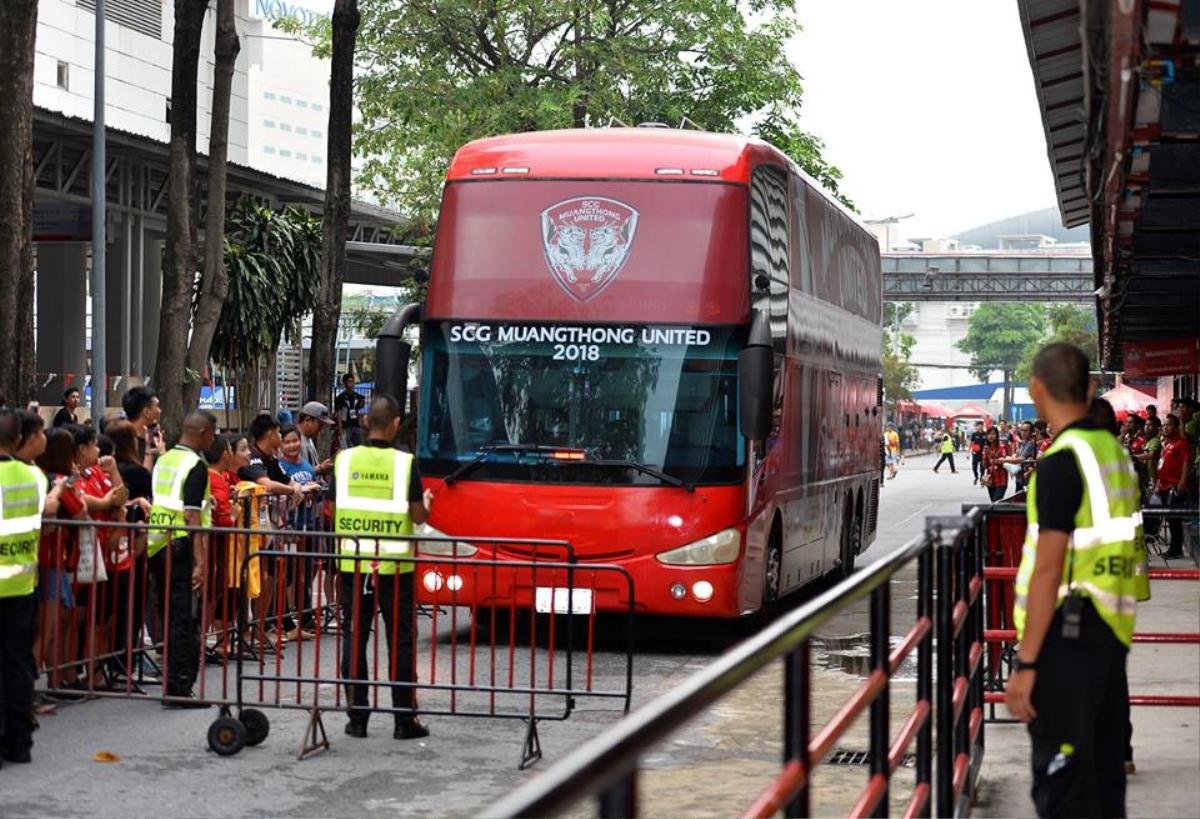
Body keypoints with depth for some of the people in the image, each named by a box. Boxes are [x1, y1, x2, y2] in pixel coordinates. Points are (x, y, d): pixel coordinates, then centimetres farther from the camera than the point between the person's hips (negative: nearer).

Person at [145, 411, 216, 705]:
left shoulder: (163, 460, 15)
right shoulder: (195, 465, -11)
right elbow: (192, 516, -18)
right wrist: (201, 561, -21)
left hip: (156, 545, 8)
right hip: (182, 547, -8)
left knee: (170, 616, 14)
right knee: (185, 619, -5)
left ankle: (172, 684, 19)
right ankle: (180, 688, -6)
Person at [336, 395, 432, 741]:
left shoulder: (345, 460, -1)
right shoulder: (405, 463, -8)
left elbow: (332, 510, 5)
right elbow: (418, 516, -6)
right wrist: (426, 502, 16)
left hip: (352, 562, 2)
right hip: (393, 565, -2)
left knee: (354, 638, 9)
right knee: (400, 640, 5)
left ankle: (357, 716, 10)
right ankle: (404, 719, 7)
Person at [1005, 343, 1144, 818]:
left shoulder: (1061, 463, -16)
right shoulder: (1116, 452, 10)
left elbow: (1048, 569, -19)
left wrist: (1026, 662, -17)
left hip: (1068, 636, -9)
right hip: (1112, 631, 9)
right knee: (1103, 773, 16)